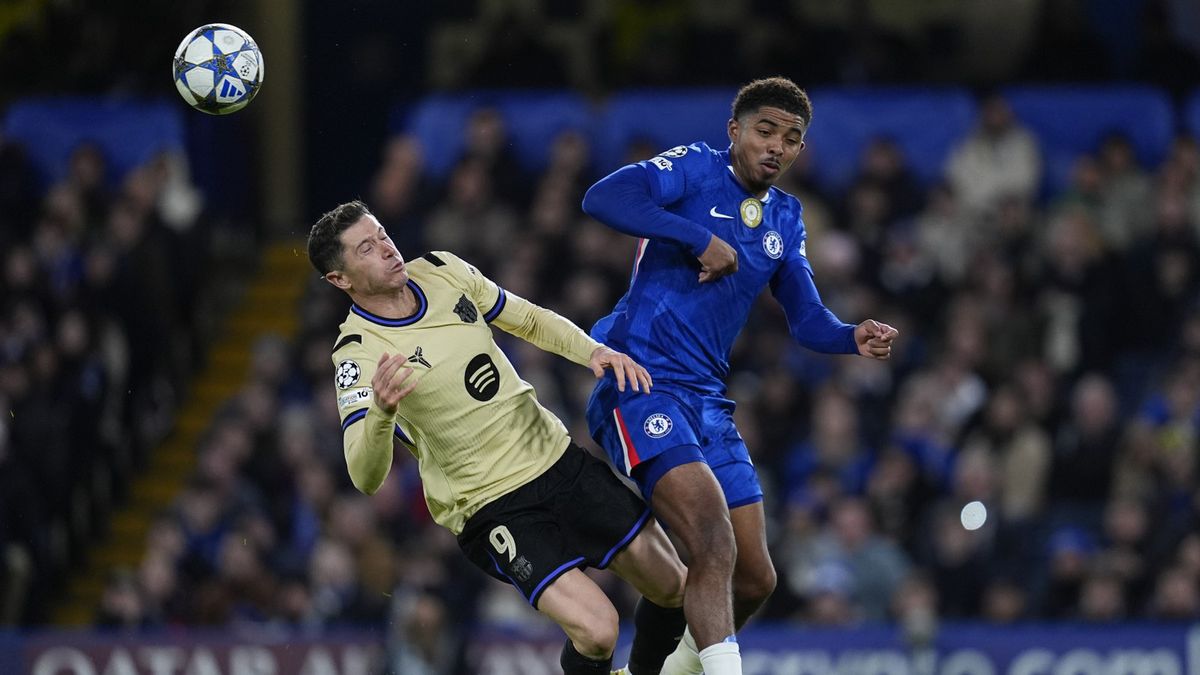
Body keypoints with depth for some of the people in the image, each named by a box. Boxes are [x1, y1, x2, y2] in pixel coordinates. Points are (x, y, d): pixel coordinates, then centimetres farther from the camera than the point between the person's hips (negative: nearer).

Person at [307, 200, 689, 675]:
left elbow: (530, 321, 16)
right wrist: (381, 411, -47)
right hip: (491, 508, -6)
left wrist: (593, 352, -2)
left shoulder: (442, 271, 0)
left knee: (674, 588, 8)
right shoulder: (357, 356, -18)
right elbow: (366, 478, -28)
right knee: (595, 630, -23)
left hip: (560, 459, 6)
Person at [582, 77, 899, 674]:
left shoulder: (784, 218, 17)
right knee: (715, 545, -26)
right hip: (640, 382, -8)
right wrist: (699, 237, -23)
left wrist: (854, 340, -8)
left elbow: (805, 319, 13)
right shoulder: (695, 168, -4)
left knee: (754, 580, 9)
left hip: (708, 399, 8)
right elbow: (602, 198, -21)